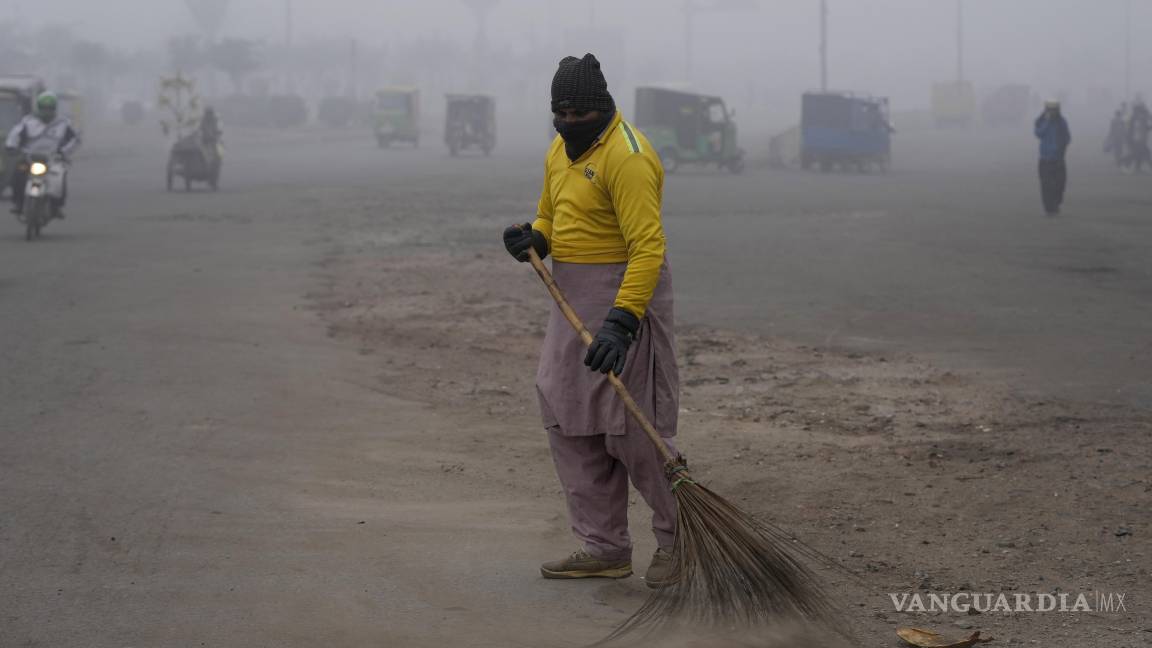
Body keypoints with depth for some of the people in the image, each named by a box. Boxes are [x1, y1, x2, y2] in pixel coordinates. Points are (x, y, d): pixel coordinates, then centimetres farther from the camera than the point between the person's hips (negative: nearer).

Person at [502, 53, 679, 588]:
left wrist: (621, 322, -32)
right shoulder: (562, 150, 12)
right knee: (569, 423, 9)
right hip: (573, 301, 9)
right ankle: (604, 547, 16)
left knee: (632, 426, -7)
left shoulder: (626, 157, -19)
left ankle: (679, 537, 10)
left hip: (626, 296, -9)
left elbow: (648, 247, -25)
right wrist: (534, 240, 0)